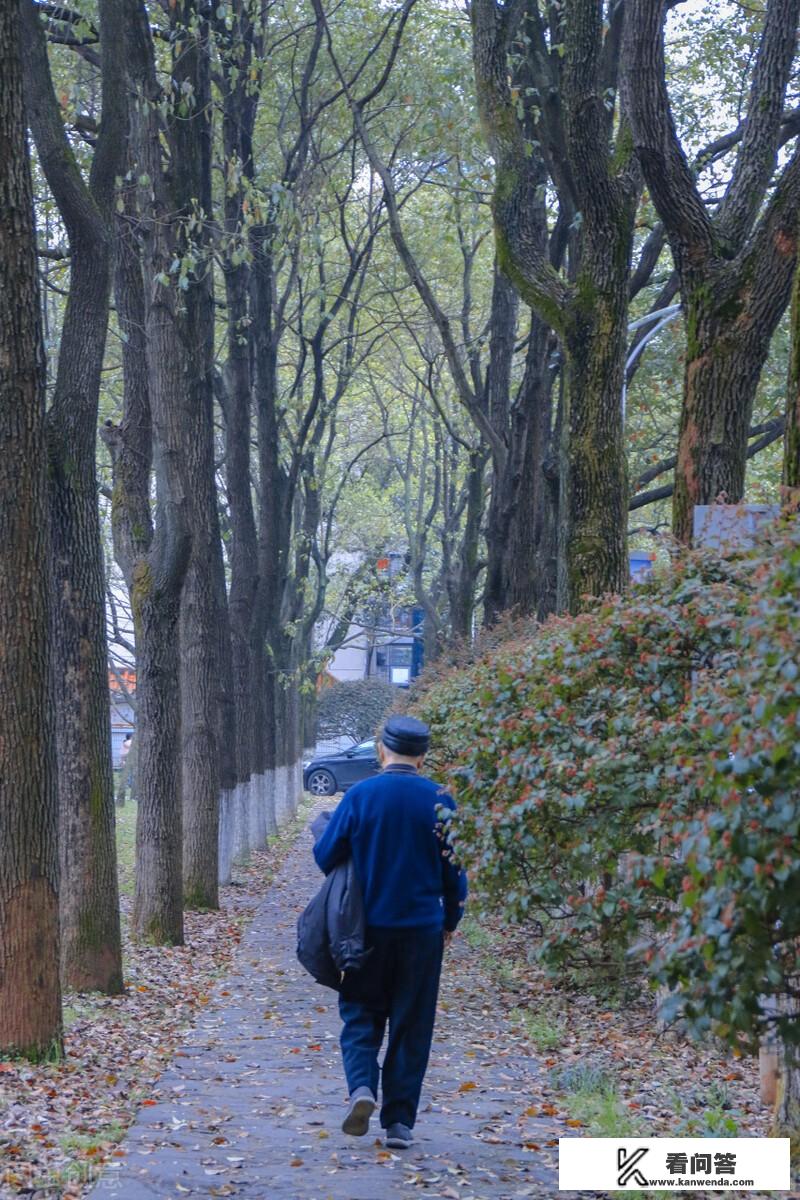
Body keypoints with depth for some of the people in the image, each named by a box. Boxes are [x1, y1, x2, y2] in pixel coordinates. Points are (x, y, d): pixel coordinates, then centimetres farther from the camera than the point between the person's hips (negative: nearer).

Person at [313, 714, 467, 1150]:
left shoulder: (360, 795, -7)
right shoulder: (440, 802, -4)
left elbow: (325, 855, -2)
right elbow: (454, 870, 3)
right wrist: (450, 921, 17)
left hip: (368, 927, -1)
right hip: (422, 929, 1)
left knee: (361, 1014, 12)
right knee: (411, 1025, 8)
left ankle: (361, 1086, -13)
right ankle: (399, 1121, 8)